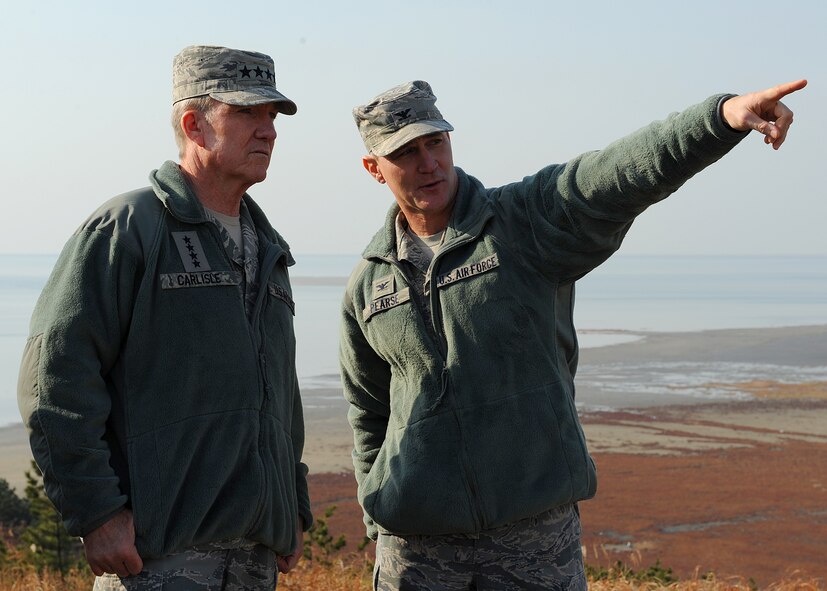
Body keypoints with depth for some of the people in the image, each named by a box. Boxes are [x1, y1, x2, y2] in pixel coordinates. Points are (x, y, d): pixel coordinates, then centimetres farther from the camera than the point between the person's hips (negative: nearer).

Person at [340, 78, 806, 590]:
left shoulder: (528, 222, -5)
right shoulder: (368, 284, 7)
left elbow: (628, 171, -23)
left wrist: (725, 113, -39)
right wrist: (379, 523, 17)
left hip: (534, 526, -3)